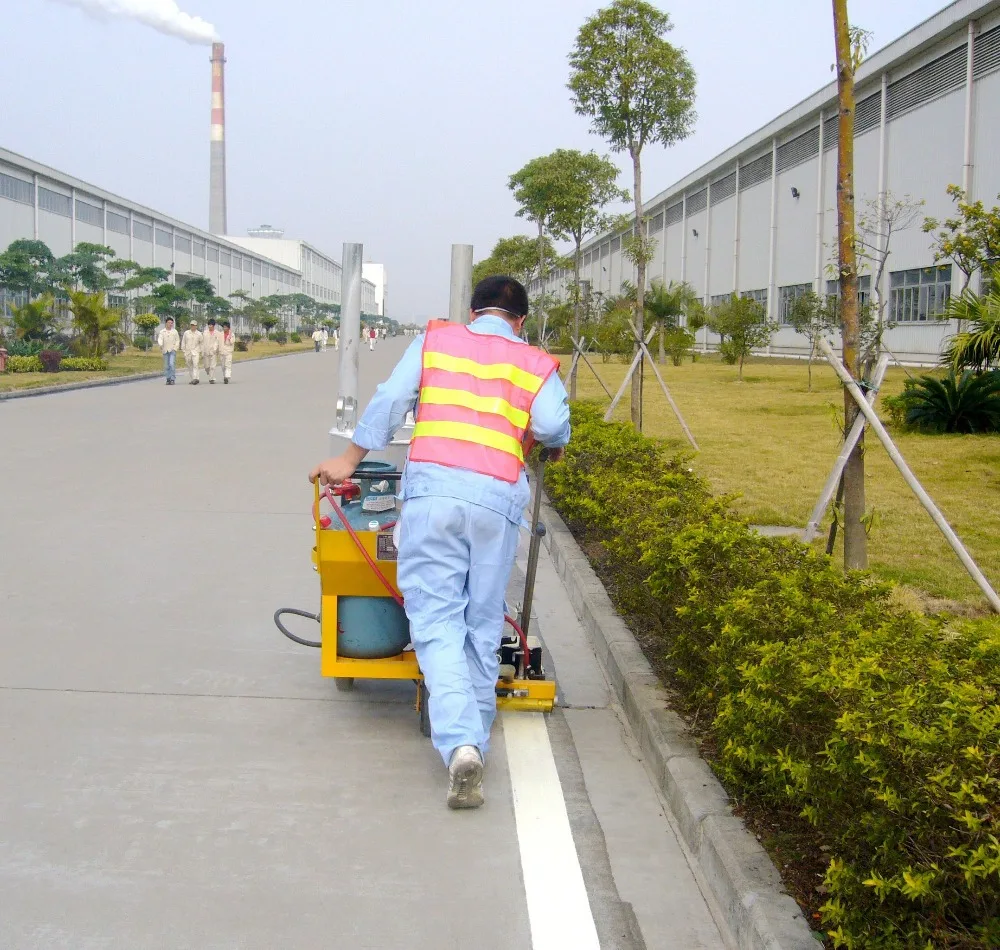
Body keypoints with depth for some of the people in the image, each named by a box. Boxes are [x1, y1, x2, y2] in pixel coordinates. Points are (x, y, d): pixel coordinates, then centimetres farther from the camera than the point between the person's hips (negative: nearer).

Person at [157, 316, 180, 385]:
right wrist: (160, 345, -27)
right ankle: (168, 379, 14)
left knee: (172, 364, -17)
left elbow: (177, 341, 10)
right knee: (166, 366, 4)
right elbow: (160, 339, -6)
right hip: (165, 351, 2)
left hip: (172, 350, -2)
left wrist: (175, 348, -3)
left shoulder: (175, 332, 7)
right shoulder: (162, 332, 7)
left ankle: (172, 379, -15)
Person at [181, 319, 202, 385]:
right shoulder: (186, 333, 7)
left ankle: (195, 378, -26)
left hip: (196, 352, -3)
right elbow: (183, 342, 11)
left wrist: (200, 353, 9)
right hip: (188, 352, 3)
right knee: (189, 367, 7)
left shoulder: (199, 334, 3)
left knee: (195, 365, -17)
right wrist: (184, 352, 6)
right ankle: (192, 379, 17)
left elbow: (201, 343, 10)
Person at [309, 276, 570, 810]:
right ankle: (474, 739, 18)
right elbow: (553, 426, -1)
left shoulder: (434, 340, 17)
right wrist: (552, 442, 22)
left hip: (432, 487, 0)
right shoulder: (536, 364, 15)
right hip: (497, 497, 1)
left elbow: (390, 399, 9)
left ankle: (458, 742, -18)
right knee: (483, 625, 12)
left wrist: (351, 458, 18)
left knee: (437, 620, -3)